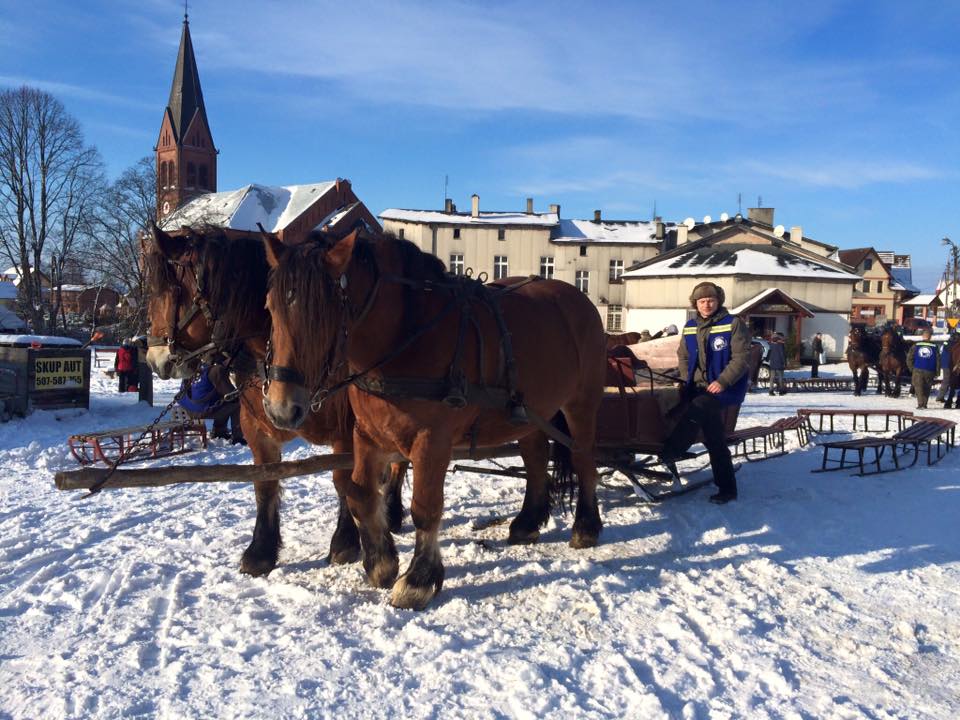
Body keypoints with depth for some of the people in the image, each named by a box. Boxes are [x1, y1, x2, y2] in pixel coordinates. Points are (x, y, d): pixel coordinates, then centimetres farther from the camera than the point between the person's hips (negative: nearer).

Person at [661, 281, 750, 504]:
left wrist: (722, 381, -20)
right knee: (715, 441, 6)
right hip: (698, 388, 6)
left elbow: (741, 358, -12)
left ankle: (671, 451, -16)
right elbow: (683, 356, 20)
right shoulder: (690, 327, 11)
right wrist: (688, 379, 5)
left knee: (695, 410, -30)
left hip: (725, 388, -6)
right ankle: (726, 488, 13)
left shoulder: (733, 324, -6)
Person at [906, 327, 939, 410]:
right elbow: (938, 360, 1)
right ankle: (924, 404, 12)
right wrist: (936, 372, 8)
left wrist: (911, 368, 11)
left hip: (918, 371, -1)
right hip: (930, 372, 1)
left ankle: (920, 404, -11)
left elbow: (909, 358, 0)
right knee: (927, 388, 14)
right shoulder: (934, 347, 0)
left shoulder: (916, 345, 0)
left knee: (918, 387, 2)